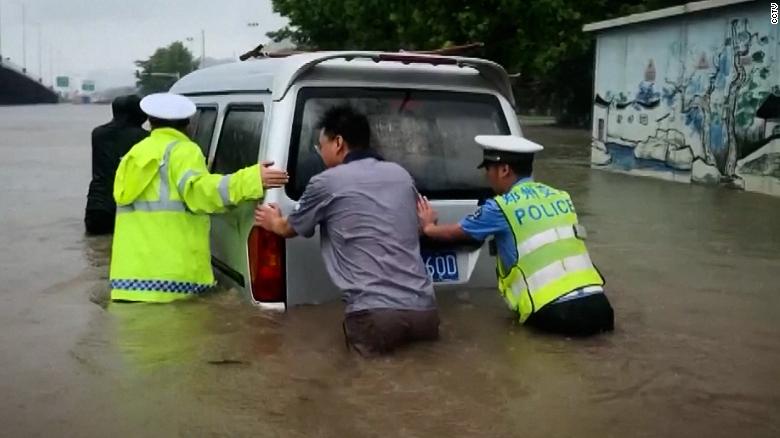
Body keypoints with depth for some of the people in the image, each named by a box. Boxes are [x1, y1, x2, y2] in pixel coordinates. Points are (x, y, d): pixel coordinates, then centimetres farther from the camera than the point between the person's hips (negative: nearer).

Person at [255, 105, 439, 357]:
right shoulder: (402, 175, 17)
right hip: (425, 310, 5)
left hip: (376, 314, -5)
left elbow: (290, 229, 22)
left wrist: (274, 223, 44)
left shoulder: (326, 182, 2)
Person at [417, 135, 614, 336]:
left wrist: (428, 226, 39)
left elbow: (454, 233, 17)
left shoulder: (501, 207, 0)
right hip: (597, 305, 5)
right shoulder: (561, 197, 16)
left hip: (557, 312, -4)